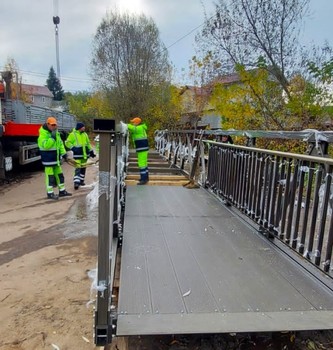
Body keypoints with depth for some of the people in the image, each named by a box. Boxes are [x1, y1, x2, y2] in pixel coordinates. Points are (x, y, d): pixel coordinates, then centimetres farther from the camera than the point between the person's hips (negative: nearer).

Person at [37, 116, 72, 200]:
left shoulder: (56, 133, 10)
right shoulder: (43, 135, -16)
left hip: (56, 158, 8)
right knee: (50, 176, -2)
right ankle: (50, 193, 7)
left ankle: (62, 191, 24)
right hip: (48, 159, -8)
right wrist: (52, 137, -29)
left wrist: (63, 153, 9)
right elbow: (45, 145, -28)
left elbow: (60, 144, 17)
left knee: (59, 174, 14)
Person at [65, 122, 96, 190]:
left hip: (85, 154, 6)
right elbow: (67, 143, -5)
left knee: (83, 168, 14)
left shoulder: (85, 134, 12)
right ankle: (76, 182, -14)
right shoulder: (73, 134, -6)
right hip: (77, 154, -6)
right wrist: (73, 148, -18)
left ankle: (81, 180, 28)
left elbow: (88, 143, 20)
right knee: (78, 168, -13)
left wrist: (91, 152, 19)